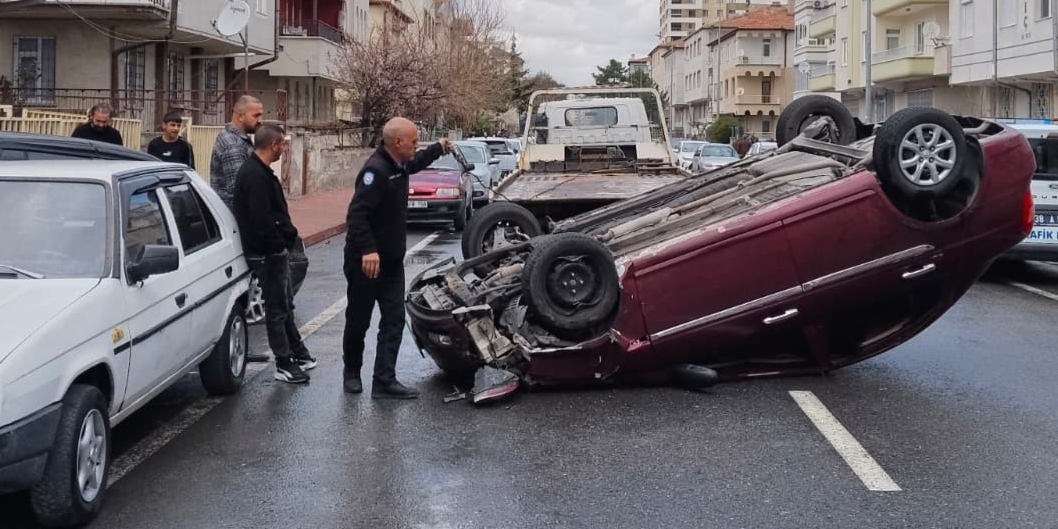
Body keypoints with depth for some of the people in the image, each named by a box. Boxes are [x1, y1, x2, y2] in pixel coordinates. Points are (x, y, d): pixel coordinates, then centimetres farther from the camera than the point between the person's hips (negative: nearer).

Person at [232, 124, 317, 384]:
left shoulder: (257, 171, 12)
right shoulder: (256, 176, -22)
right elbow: (261, 219, -26)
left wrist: (288, 235, 9)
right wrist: (281, 244, -18)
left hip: (274, 251, 11)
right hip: (268, 253, -11)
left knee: (283, 304, 19)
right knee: (277, 308, -2)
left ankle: (298, 353, 30)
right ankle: (285, 365, 6)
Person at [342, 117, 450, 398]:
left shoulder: (398, 165, 8)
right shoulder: (376, 170, -22)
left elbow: (415, 163, 36)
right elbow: (357, 214, -30)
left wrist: (438, 149, 46)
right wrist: (367, 251, -37)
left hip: (391, 261, 9)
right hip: (366, 262, -9)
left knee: (394, 320, 1)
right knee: (358, 321, 7)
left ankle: (384, 381, 0)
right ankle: (352, 373, 26)